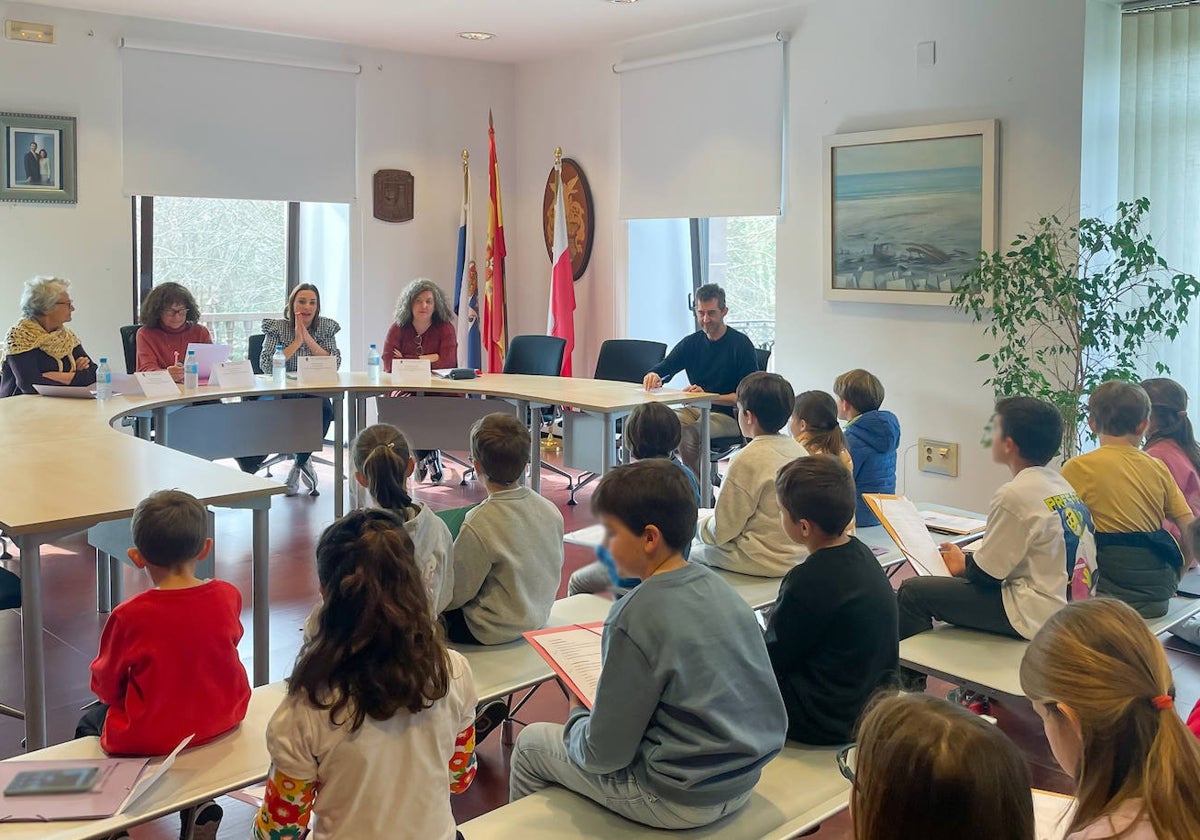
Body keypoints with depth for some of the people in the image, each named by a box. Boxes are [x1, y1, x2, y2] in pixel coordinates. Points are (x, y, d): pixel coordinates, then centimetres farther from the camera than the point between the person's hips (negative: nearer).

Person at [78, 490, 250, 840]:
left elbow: (106, 686, -8)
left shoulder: (129, 617, -23)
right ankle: (200, 804, 18)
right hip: (222, 717, 4)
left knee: (90, 722, 24)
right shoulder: (228, 596, -13)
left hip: (150, 737, -4)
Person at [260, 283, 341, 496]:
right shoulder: (277, 327, -3)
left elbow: (335, 364, -7)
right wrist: (296, 342, -17)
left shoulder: (326, 327, 4)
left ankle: (300, 463, -8)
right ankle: (304, 461, -10)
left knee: (325, 409, -30)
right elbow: (266, 366, -15)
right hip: (283, 391, -2)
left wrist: (309, 339, -15)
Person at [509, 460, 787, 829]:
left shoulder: (635, 617, -23)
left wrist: (576, 716, 3)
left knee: (531, 743, 13)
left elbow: (604, 754, -18)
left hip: (682, 802, -7)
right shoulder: (718, 586, -2)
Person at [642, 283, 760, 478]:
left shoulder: (740, 344, -6)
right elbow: (662, 369, 7)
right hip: (695, 410, 6)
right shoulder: (692, 342, 10)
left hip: (728, 415, -5)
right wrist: (653, 377, -20)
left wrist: (708, 396, -26)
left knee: (689, 433, -34)